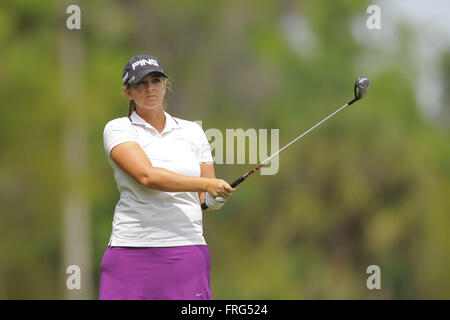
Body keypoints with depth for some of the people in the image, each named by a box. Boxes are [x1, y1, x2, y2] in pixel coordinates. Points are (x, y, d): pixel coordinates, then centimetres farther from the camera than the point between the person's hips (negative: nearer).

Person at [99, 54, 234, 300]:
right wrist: (207, 184, -19)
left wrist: (218, 197, -9)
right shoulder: (118, 129, 3)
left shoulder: (193, 132, 14)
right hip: (131, 249, -2)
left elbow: (208, 199, 15)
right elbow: (146, 176, -14)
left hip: (187, 249, 3)